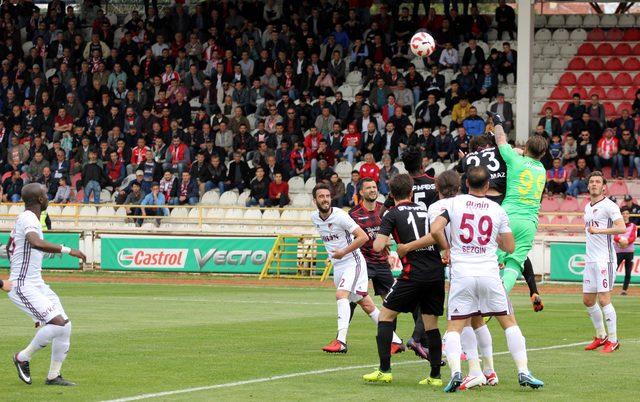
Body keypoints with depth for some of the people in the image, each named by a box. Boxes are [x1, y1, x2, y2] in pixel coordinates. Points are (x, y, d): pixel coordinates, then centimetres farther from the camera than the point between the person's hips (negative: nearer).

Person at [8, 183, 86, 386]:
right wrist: (67, 250, -34)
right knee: (57, 323, -21)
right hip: (24, 287, -10)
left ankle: (53, 375, 11)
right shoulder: (29, 219, -16)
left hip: (37, 284, 10)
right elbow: (36, 243, -38)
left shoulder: (23, 218, 15)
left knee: (65, 325, 5)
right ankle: (23, 358, -2)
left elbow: (9, 248, 31)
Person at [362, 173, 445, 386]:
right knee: (431, 323, 12)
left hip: (414, 273, -5)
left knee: (386, 314, 7)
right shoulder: (425, 209, 16)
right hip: (437, 271, 5)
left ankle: (384, 370, 0)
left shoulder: (393, 214, 1)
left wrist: (385, 242, 14)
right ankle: (435, 375, 8)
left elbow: (377, 246, -6)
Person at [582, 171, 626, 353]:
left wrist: (598, 230, -29)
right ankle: (601, 336, 23)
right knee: (588, 301, 9)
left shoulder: (609, 206, -9)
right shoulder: (587, 207, 17)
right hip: (590, 260, 8)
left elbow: (621, 228, -22)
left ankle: (613, 340, -2)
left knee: (604, 300, -10)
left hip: (604, 260, -8)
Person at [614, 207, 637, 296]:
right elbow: (614, 236, -6)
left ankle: (624, 290, 7)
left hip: (629, 251, 2)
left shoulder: (633, 226, 13)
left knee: (628, 273, 0)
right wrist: (620, 240, -28)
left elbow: (633, 237, -3)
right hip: (618, 251, -2)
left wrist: (627, 241, -24)